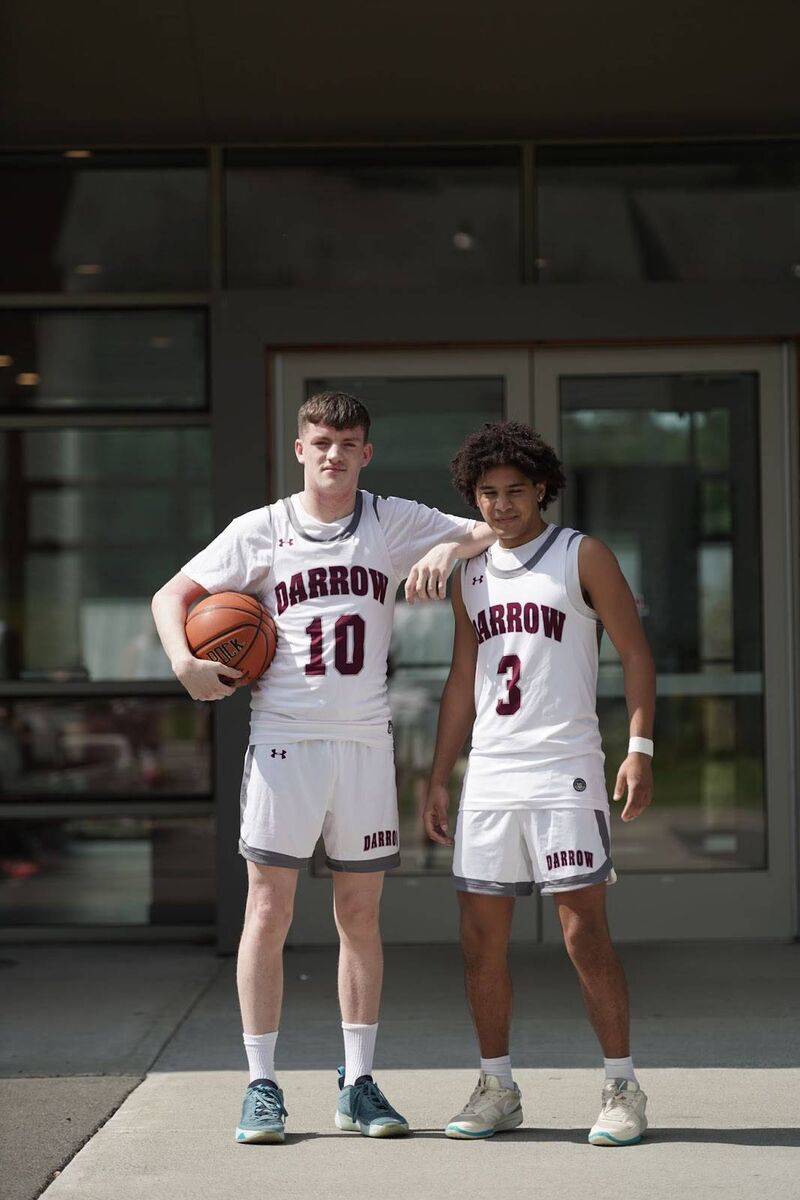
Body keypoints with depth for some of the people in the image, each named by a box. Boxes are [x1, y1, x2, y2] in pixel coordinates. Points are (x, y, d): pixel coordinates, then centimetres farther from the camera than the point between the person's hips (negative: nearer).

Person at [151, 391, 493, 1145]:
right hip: (283, 740, -2)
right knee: (268, 911, -2)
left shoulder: (395, 523, 7)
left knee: (360, 915, 7)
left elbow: (494, 532, 9)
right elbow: (172, 594, 8)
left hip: (364, 743, 2)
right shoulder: (260, 532, 4)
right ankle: (261, 1086, 6)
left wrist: (448, 549, -12)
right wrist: (185, 664, -10)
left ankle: (358, 1084, 16)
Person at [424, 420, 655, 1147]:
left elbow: (635, 652, -3)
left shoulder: (583, 557, -1)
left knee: (585, 933, -6)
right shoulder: (470, 574, 14)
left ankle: (623, 1091, 4)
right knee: (481, 937, 5)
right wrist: (438, 778, 14)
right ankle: (497, 1091, 17)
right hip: (489, 775, 5)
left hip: (564, 772, -5)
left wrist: (640, 747, -13)